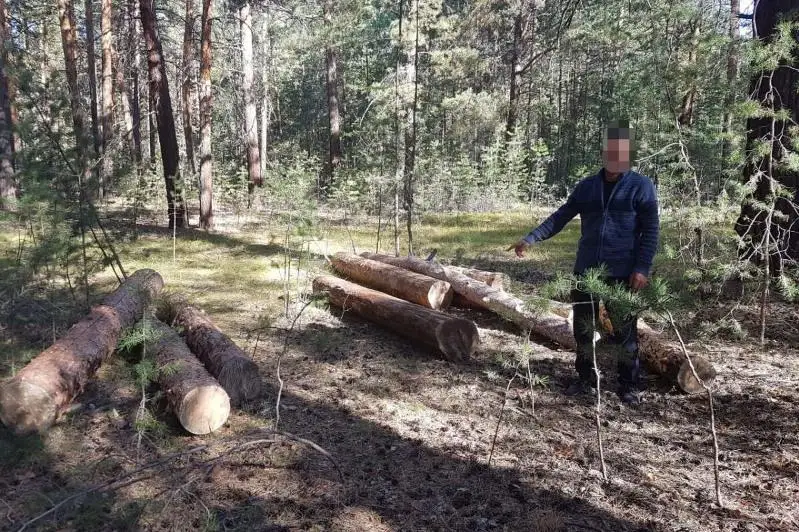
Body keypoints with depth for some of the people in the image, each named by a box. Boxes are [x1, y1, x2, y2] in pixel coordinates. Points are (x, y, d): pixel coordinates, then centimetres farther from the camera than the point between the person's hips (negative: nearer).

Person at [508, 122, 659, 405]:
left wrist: (642, 269, -16)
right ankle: (585, 377, 26)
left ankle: (629, 385, 20)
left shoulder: (641, 186, -3)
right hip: (585, 271, 4)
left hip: (623, 274, -4)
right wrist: (530, 239, 0)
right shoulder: (586, 187, 8)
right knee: (583, 328, 11)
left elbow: (650, 231, -6)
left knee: (624, 332, 5)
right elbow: (559, 218, 10)